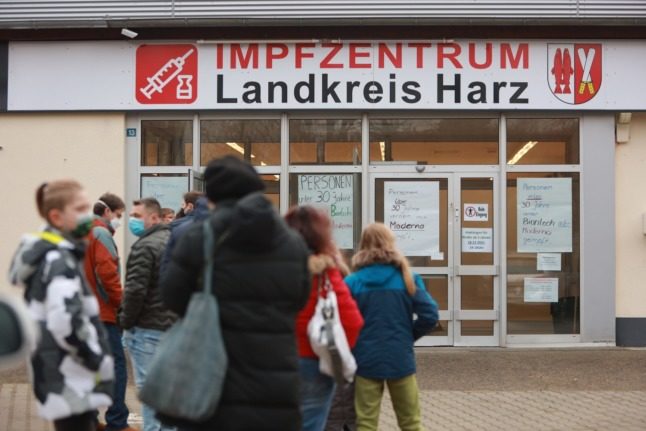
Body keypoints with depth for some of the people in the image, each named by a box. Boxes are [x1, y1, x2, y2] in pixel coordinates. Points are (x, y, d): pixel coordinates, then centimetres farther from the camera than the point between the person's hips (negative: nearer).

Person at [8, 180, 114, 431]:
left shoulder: (52, 254, 14)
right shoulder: (58, 259, -16)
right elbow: (65, 321, -28)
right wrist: (99, 361, -16)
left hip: (68, 378, 10)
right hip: (69, 380, -10)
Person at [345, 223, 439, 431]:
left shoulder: (352, 282, -6)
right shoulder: (407, 278, -4)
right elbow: (430, 316, -8)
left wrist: (355, 342, 8)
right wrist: (410, 336, 8)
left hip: (366, 361, 0)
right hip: (400, 360, 1)